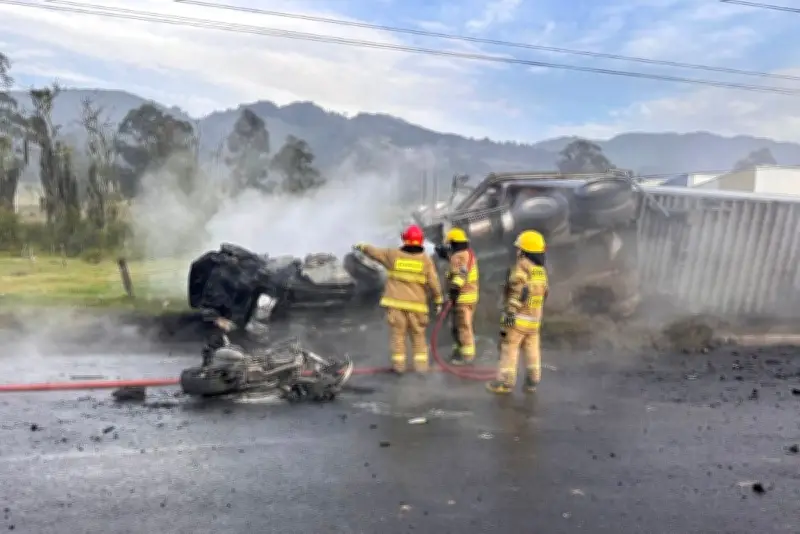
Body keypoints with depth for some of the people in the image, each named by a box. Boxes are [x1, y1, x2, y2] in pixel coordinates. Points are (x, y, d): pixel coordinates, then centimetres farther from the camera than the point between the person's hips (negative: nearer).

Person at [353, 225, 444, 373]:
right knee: (418, 336, 11)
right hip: (415, 304, 0)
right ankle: (421, 364, 8)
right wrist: (438, 300, 6)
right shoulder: (426, 259, -4)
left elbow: (374, 251, 13)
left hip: (395, 302, 0)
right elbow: (433, 283, -4)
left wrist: (361, 247, 31)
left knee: (398, 334, 8)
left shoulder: (393, 255, -2)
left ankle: (399, 365, 8)